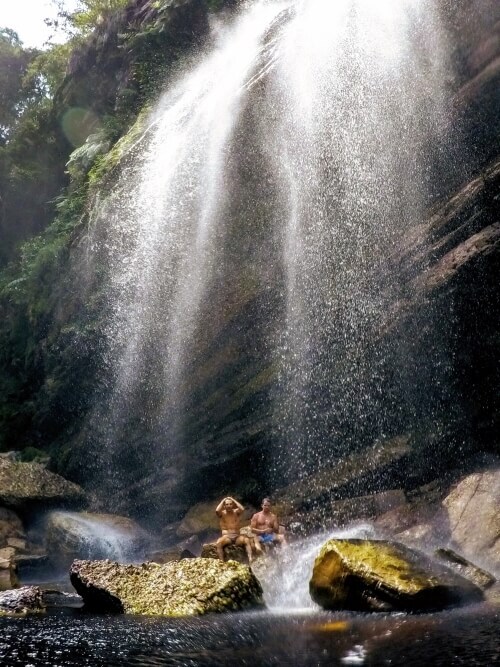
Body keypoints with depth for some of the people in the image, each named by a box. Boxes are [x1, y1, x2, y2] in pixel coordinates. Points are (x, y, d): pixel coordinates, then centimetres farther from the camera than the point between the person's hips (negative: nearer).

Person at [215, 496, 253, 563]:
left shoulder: (236, 512, 7)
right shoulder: (222, 513, 4)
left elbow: (242, 509, -15)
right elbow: (217, 510, -20)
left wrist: (233, 500, -5)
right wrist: (223, 501, -5)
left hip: (237, 537, 1)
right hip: (226, 537, -1)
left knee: (247, 540, -29)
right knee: (218, 543, -33)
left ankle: (250, 559, -41)